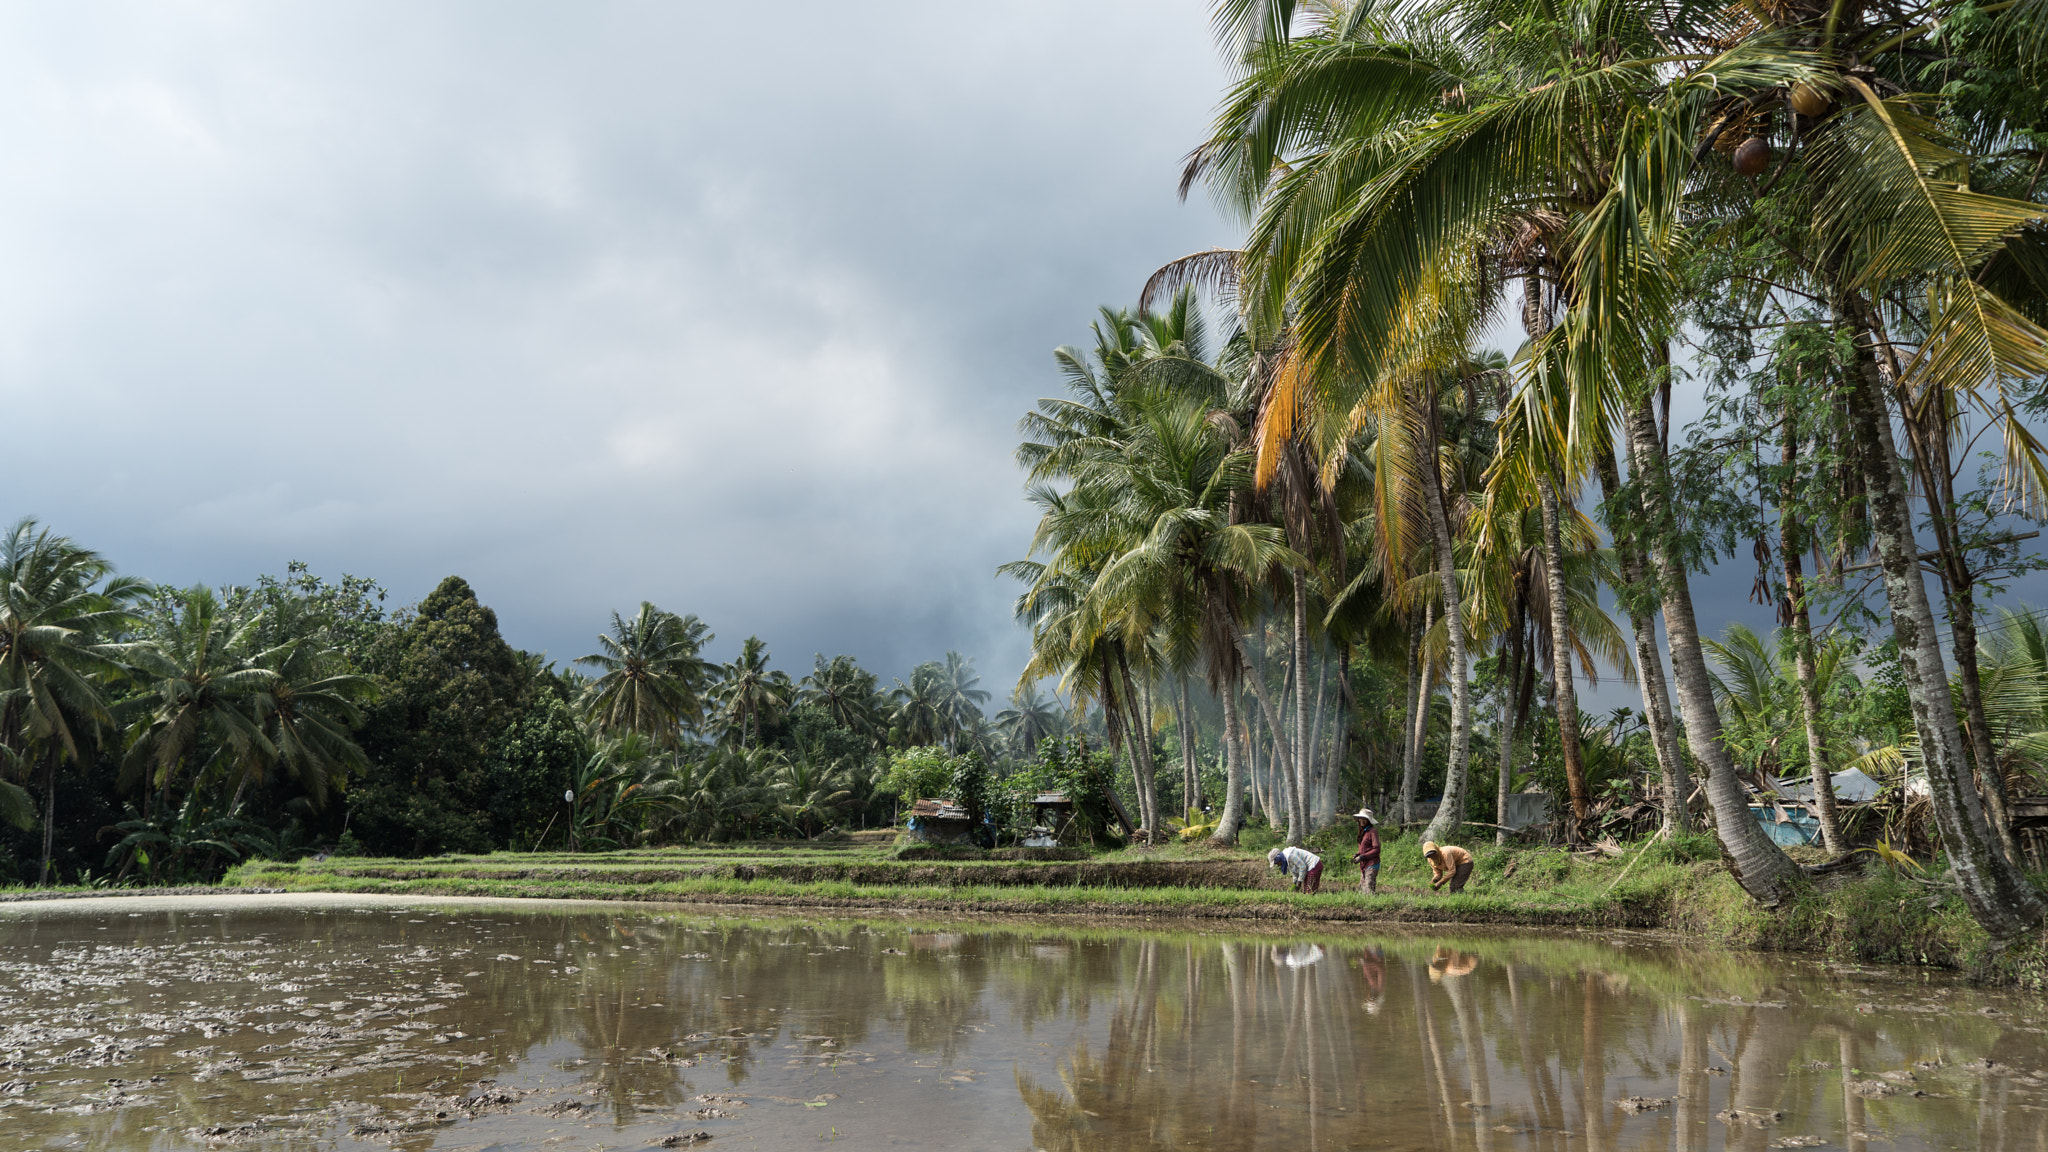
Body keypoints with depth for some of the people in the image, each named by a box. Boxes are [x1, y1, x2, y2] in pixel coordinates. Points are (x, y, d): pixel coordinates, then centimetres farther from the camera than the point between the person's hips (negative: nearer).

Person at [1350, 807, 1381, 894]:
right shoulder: (1363, 832, 16)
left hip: (1371, 865, -9)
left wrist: (1363, 857, -17)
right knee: (1361, 889, 6)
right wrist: (1357, 854, 3)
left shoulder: (1372, 831, -10)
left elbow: (1376, 849, -14)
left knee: (1369, 890, -16)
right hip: (1364, 865, 9)